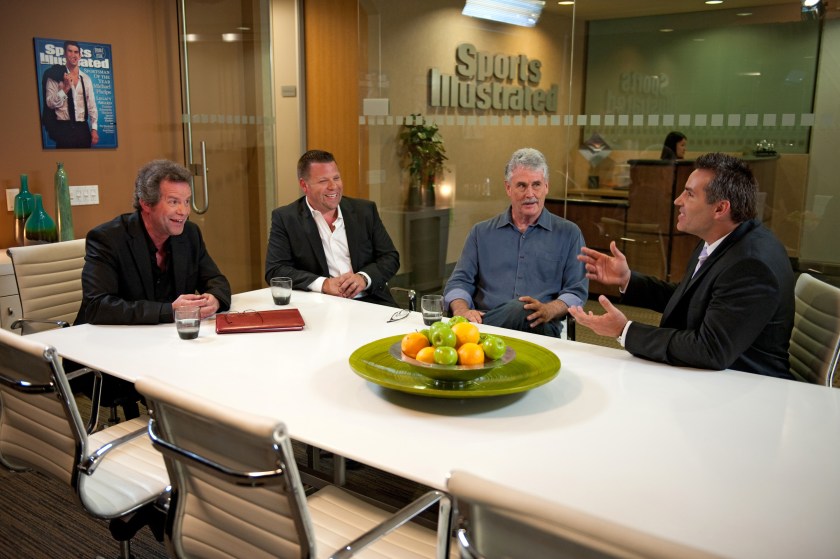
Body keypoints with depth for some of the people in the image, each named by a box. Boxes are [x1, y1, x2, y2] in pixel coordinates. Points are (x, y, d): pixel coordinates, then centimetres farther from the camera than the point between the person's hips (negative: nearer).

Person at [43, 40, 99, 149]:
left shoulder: (86, 79, 11)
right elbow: (50, 103, -5)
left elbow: (92, 105, 9)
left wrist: (94, 129, 2)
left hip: (83, 128, 3)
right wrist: (65, 88, -14)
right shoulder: (55, 76, 0)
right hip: (63, 128, -3)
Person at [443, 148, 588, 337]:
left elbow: (576, 291, 8)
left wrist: (548, 311, -15)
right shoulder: (481, 233, 20)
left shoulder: (568, 234, 15)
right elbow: (459, 281, 14)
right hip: (483, 323, 0)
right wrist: (462, 310, -10)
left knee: (521, 310, -37)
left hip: (541, 329, 1)